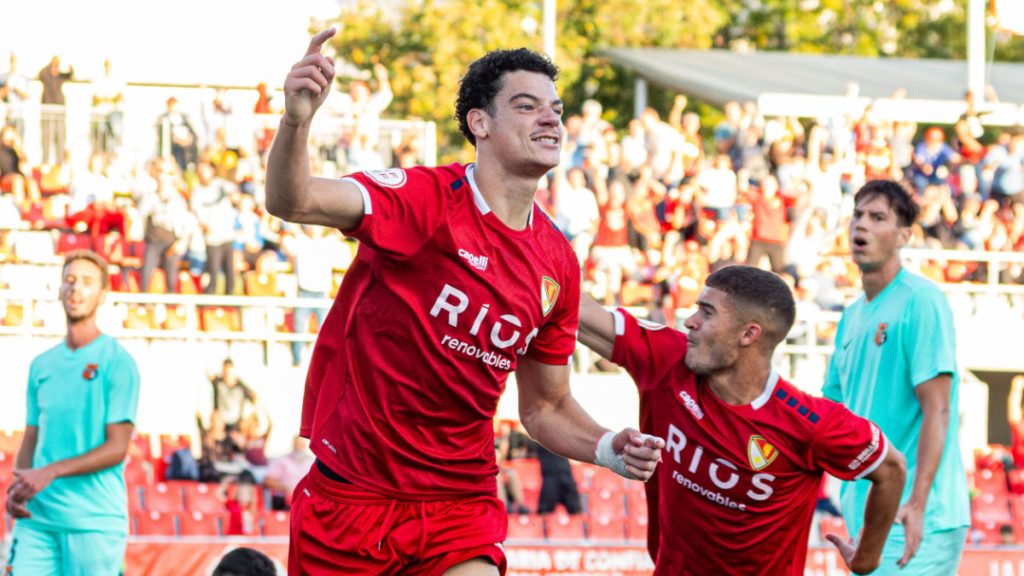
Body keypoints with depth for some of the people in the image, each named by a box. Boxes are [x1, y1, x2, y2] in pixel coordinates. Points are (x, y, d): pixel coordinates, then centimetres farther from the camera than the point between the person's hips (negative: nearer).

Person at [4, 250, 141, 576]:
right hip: (36, 515, 5)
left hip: (94, 520, -5)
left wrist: (51, 472, -18)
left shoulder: (117, 362, -3)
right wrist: (17, 487, -3)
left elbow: (116, 449, -9)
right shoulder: (42, 365, 15)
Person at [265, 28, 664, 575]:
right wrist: (296, 120, -47)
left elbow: (545, 407, 18)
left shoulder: (557, 262, 6)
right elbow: (290, 202, -27)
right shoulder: (426, 198, -11)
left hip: (461, 504, 4)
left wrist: (608, 450, -2)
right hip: (351, 495, -4)